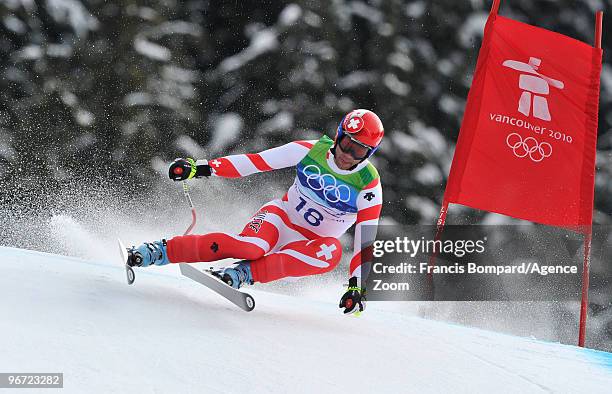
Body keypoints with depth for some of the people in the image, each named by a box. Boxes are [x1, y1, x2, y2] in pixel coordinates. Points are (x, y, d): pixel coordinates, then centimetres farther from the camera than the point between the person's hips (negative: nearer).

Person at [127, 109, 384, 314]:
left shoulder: (369, 186, -13)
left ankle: (244, 273, -35)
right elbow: (255, 162, -9)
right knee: (252, 246, -36)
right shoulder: (312, 150, -10)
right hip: (281, 216, 0)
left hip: (310, 246, 0)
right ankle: (160, 251, -28)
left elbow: (366, 239, -12)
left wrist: (357, 286, -21)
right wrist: (200, 168, -14)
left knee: (332, 251, -37)